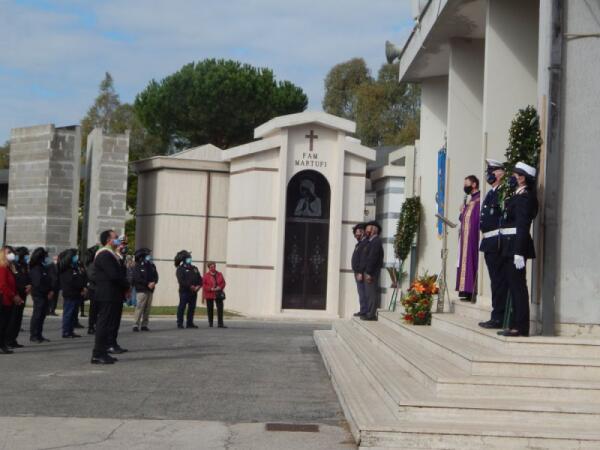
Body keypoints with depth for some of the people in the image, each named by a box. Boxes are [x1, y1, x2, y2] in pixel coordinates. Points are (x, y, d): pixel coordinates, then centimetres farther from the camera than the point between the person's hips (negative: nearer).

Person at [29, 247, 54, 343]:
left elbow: (50, 280, 15)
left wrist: (51, 291, -1)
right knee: (37, 315, -6)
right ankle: (33, 335, -2)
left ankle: (39, 335, 15)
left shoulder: (45, 268, 16)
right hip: (38, 295, -8)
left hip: (45, 295, 8)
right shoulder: (36, 269, -11)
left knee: (42, 315, 10)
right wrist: (48, 292, -10)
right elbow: (38, 283, -17)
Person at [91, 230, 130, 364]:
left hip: (114, 296, 10)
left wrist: (125, 288, 4)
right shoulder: (104, 255, -14)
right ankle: (98, 355, -6)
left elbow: (120, 274, 19)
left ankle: (102, 353, 16)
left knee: (110, 324, 12)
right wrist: (126, 286, -9)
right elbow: (114, 275, -21)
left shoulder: (113, 255, 21)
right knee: (104, 324, -8)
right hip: (107, 296, -10)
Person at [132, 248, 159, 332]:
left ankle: (144, 325, 7)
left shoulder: (152, 266, 16)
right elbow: (137, 278, -11)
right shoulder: (138, 266, -2)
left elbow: (156, 276, 12)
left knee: (148, 308, 2)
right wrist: (148, 284, -15)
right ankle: (136, 325, -9)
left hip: (150, 290, 6)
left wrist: (153, 283, -9)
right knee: (140, 307, -11)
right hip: (141, 290, -6)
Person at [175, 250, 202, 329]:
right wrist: (190, 286, -18)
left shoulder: (194, 268, 18)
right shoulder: (180, 269, -2)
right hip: (184, 291, -6)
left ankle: (190, 323, 12)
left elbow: (200, 279, 14)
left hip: (194, 292, 6)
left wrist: (198, 286, -5)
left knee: (192, 308, 6)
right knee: (182, 307, -5)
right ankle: (180, 323, -1)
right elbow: (181, 281, -14)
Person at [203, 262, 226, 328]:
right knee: (210, 309, 5)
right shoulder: (206, 275, -4)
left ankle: (220, 323, 1)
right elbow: (204, 285, -7)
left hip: (218, 294, 2)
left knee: (220, 308, -3)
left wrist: (220, 287, -12)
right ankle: (210, 323, 16)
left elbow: (223, 283, 8)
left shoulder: (219, 274, 7)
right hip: (209, 294, -2)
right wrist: (211, 289, -18)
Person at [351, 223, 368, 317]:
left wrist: (360, 273, -24)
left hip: (360, 273, -10)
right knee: (361, 292, 10)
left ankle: (364, 311, -8)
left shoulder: (365, 243, -14)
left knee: (362, 292, -9)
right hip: (357, 272, 10)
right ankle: (363, 311, 13)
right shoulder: (359, 243, 19)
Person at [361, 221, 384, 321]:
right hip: (368, 272, 10)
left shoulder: (376, 241, -13)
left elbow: (372, 258, -20)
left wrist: (368, 272, -22)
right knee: (369, 293, 11)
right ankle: (369, 313, 15)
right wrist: (364, 272, 17)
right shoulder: (371, 241, 18)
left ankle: (371, 314, -10)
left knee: (371, 293, -9)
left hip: (371, 272, -10)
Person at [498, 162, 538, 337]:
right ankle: (516, 324, 18)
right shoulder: (517, 196, 17)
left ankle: (520, 326, -3)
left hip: (516, 247, -10)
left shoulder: (524, 197, -13)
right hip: (510, 248, 10)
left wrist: (519, 253, -23)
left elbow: (522, 226, -19)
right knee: (514, 286, 12)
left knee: (517, 286, -6)